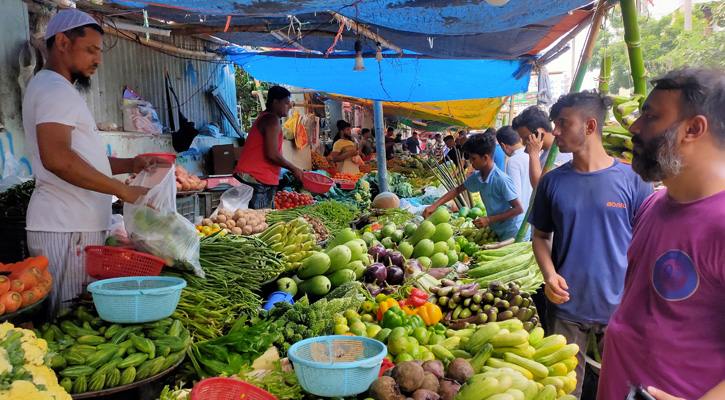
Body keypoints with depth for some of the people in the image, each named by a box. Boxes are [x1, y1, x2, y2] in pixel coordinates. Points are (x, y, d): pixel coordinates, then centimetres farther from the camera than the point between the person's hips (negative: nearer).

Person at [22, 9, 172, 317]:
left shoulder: (60, 91, 24)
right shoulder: (54, 89, -10)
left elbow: (83, 159, 26)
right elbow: (57, 158, -25)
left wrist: (132, 164, 10)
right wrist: (124, 190, -22)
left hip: (79, 225, 10)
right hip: (66, 230, -10)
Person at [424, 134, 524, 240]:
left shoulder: (502, 180, -25)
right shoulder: (477, 177, -2)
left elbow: (518, 209, -22)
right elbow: (457, 190, 8)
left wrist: (489, 219, -23)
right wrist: (434, 206, -2)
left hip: (511, 232, -7)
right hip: (496, 230, 7)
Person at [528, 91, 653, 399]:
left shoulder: (632, 179, -6)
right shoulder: (552, 182, 0)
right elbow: (541, 236, 9)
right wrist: (549, 274, -10)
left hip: (621, 308, -1)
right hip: (566, 306, 2)